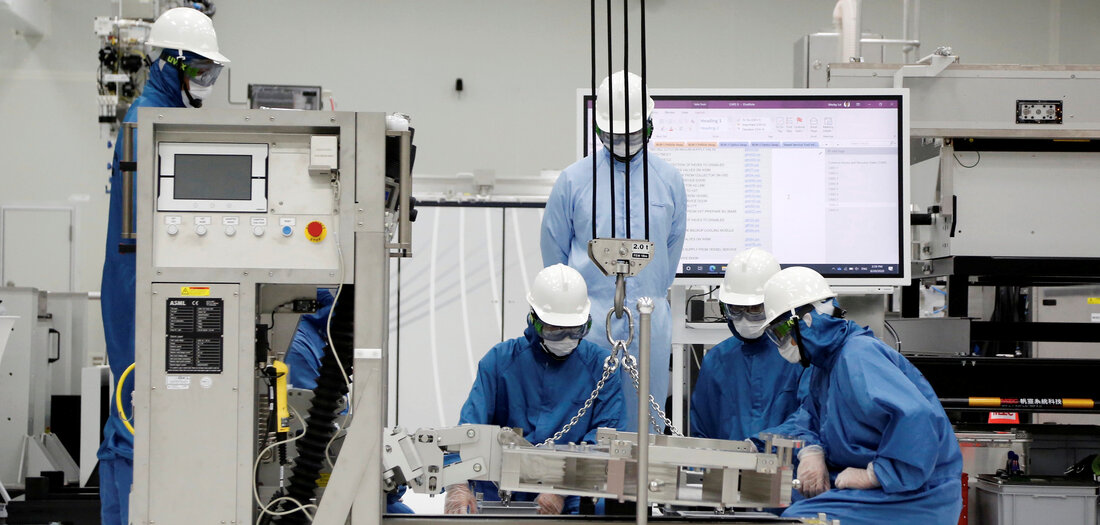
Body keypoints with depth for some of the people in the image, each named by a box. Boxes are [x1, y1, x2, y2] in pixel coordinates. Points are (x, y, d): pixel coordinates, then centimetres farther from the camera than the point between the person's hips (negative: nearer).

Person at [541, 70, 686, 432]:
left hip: (650, 323, 1)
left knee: (644, 424, 6)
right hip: (590, 321, -1)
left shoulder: (669, 180, 7)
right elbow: (554, 250, 11)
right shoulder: (573, 180, 3)